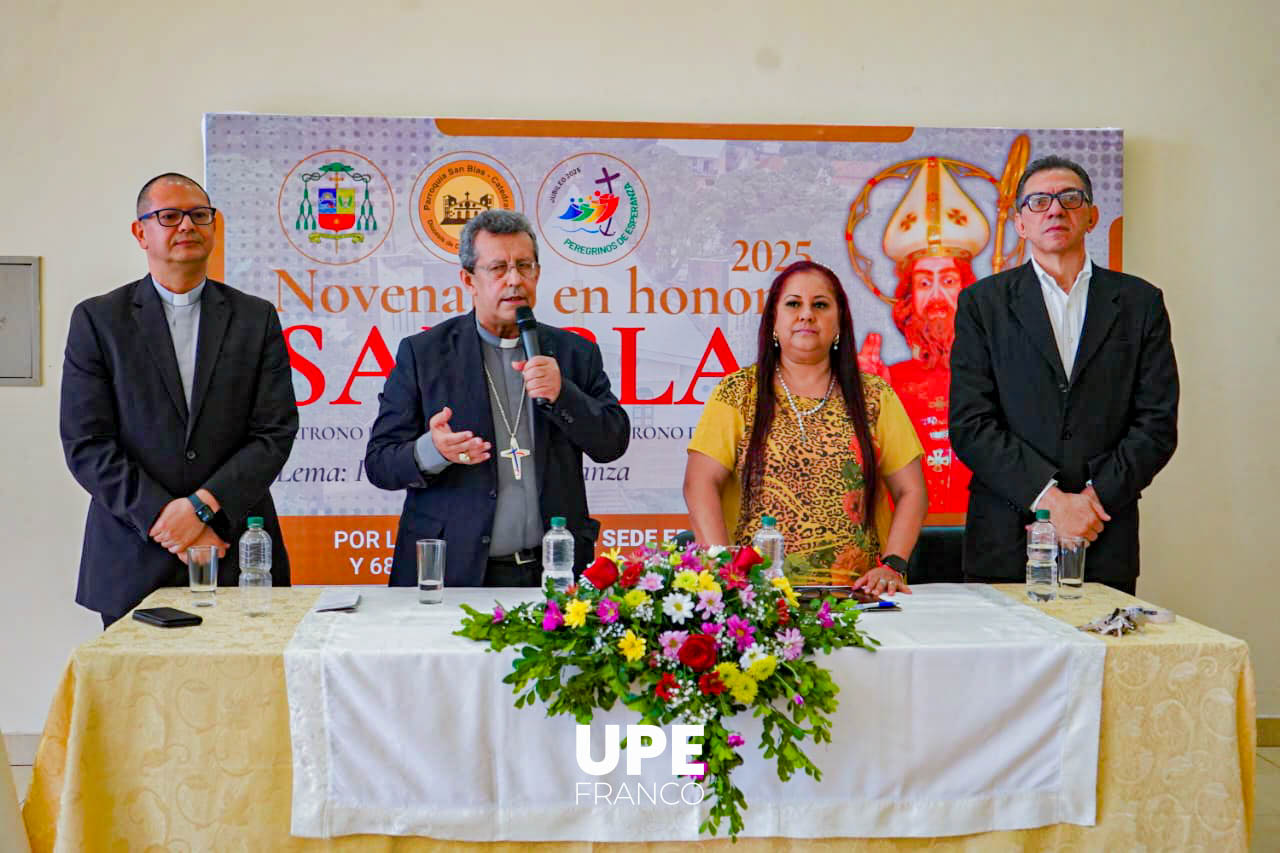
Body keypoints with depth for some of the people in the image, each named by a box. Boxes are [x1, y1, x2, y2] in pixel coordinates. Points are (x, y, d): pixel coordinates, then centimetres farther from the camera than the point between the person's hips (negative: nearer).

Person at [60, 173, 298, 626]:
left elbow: (276, 432, 0)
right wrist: (162, 519, -11)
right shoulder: (97, 319, 5)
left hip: (239, 555, 1)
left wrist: (203, 506, -12)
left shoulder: (257, 318, 8)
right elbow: (85, 444, -2)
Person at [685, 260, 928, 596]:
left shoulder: (874, 396, 12)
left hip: (858, 592, 2)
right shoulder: (737, 393, 7)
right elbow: (700, 484, -1)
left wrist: (893, 565, -4)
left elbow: (911, 492, 11)